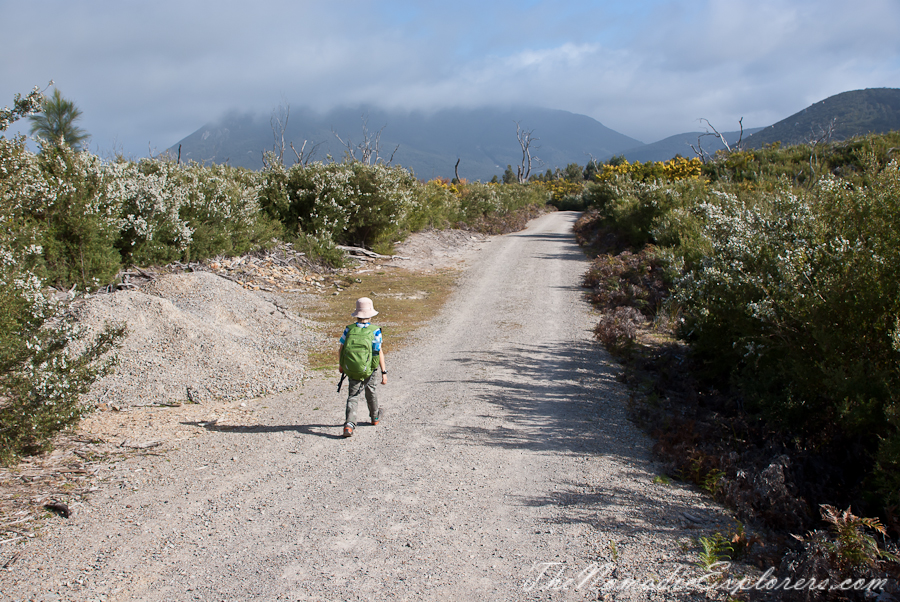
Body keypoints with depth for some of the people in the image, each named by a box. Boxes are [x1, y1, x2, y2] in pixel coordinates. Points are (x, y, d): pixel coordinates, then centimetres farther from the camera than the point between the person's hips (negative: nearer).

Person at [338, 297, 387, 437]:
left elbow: (342, 348, 6)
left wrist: (341, 364, 23)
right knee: (370, 391, 23)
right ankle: (375, 417, 42)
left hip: (350, 369, 1)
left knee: (353, 396, 6)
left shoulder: (349, 329, -3)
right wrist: (384, 372, -8)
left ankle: (349, 423, -13)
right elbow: (379, 352, -12)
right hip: (368, 370, -1)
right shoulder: (375, 331, -11)